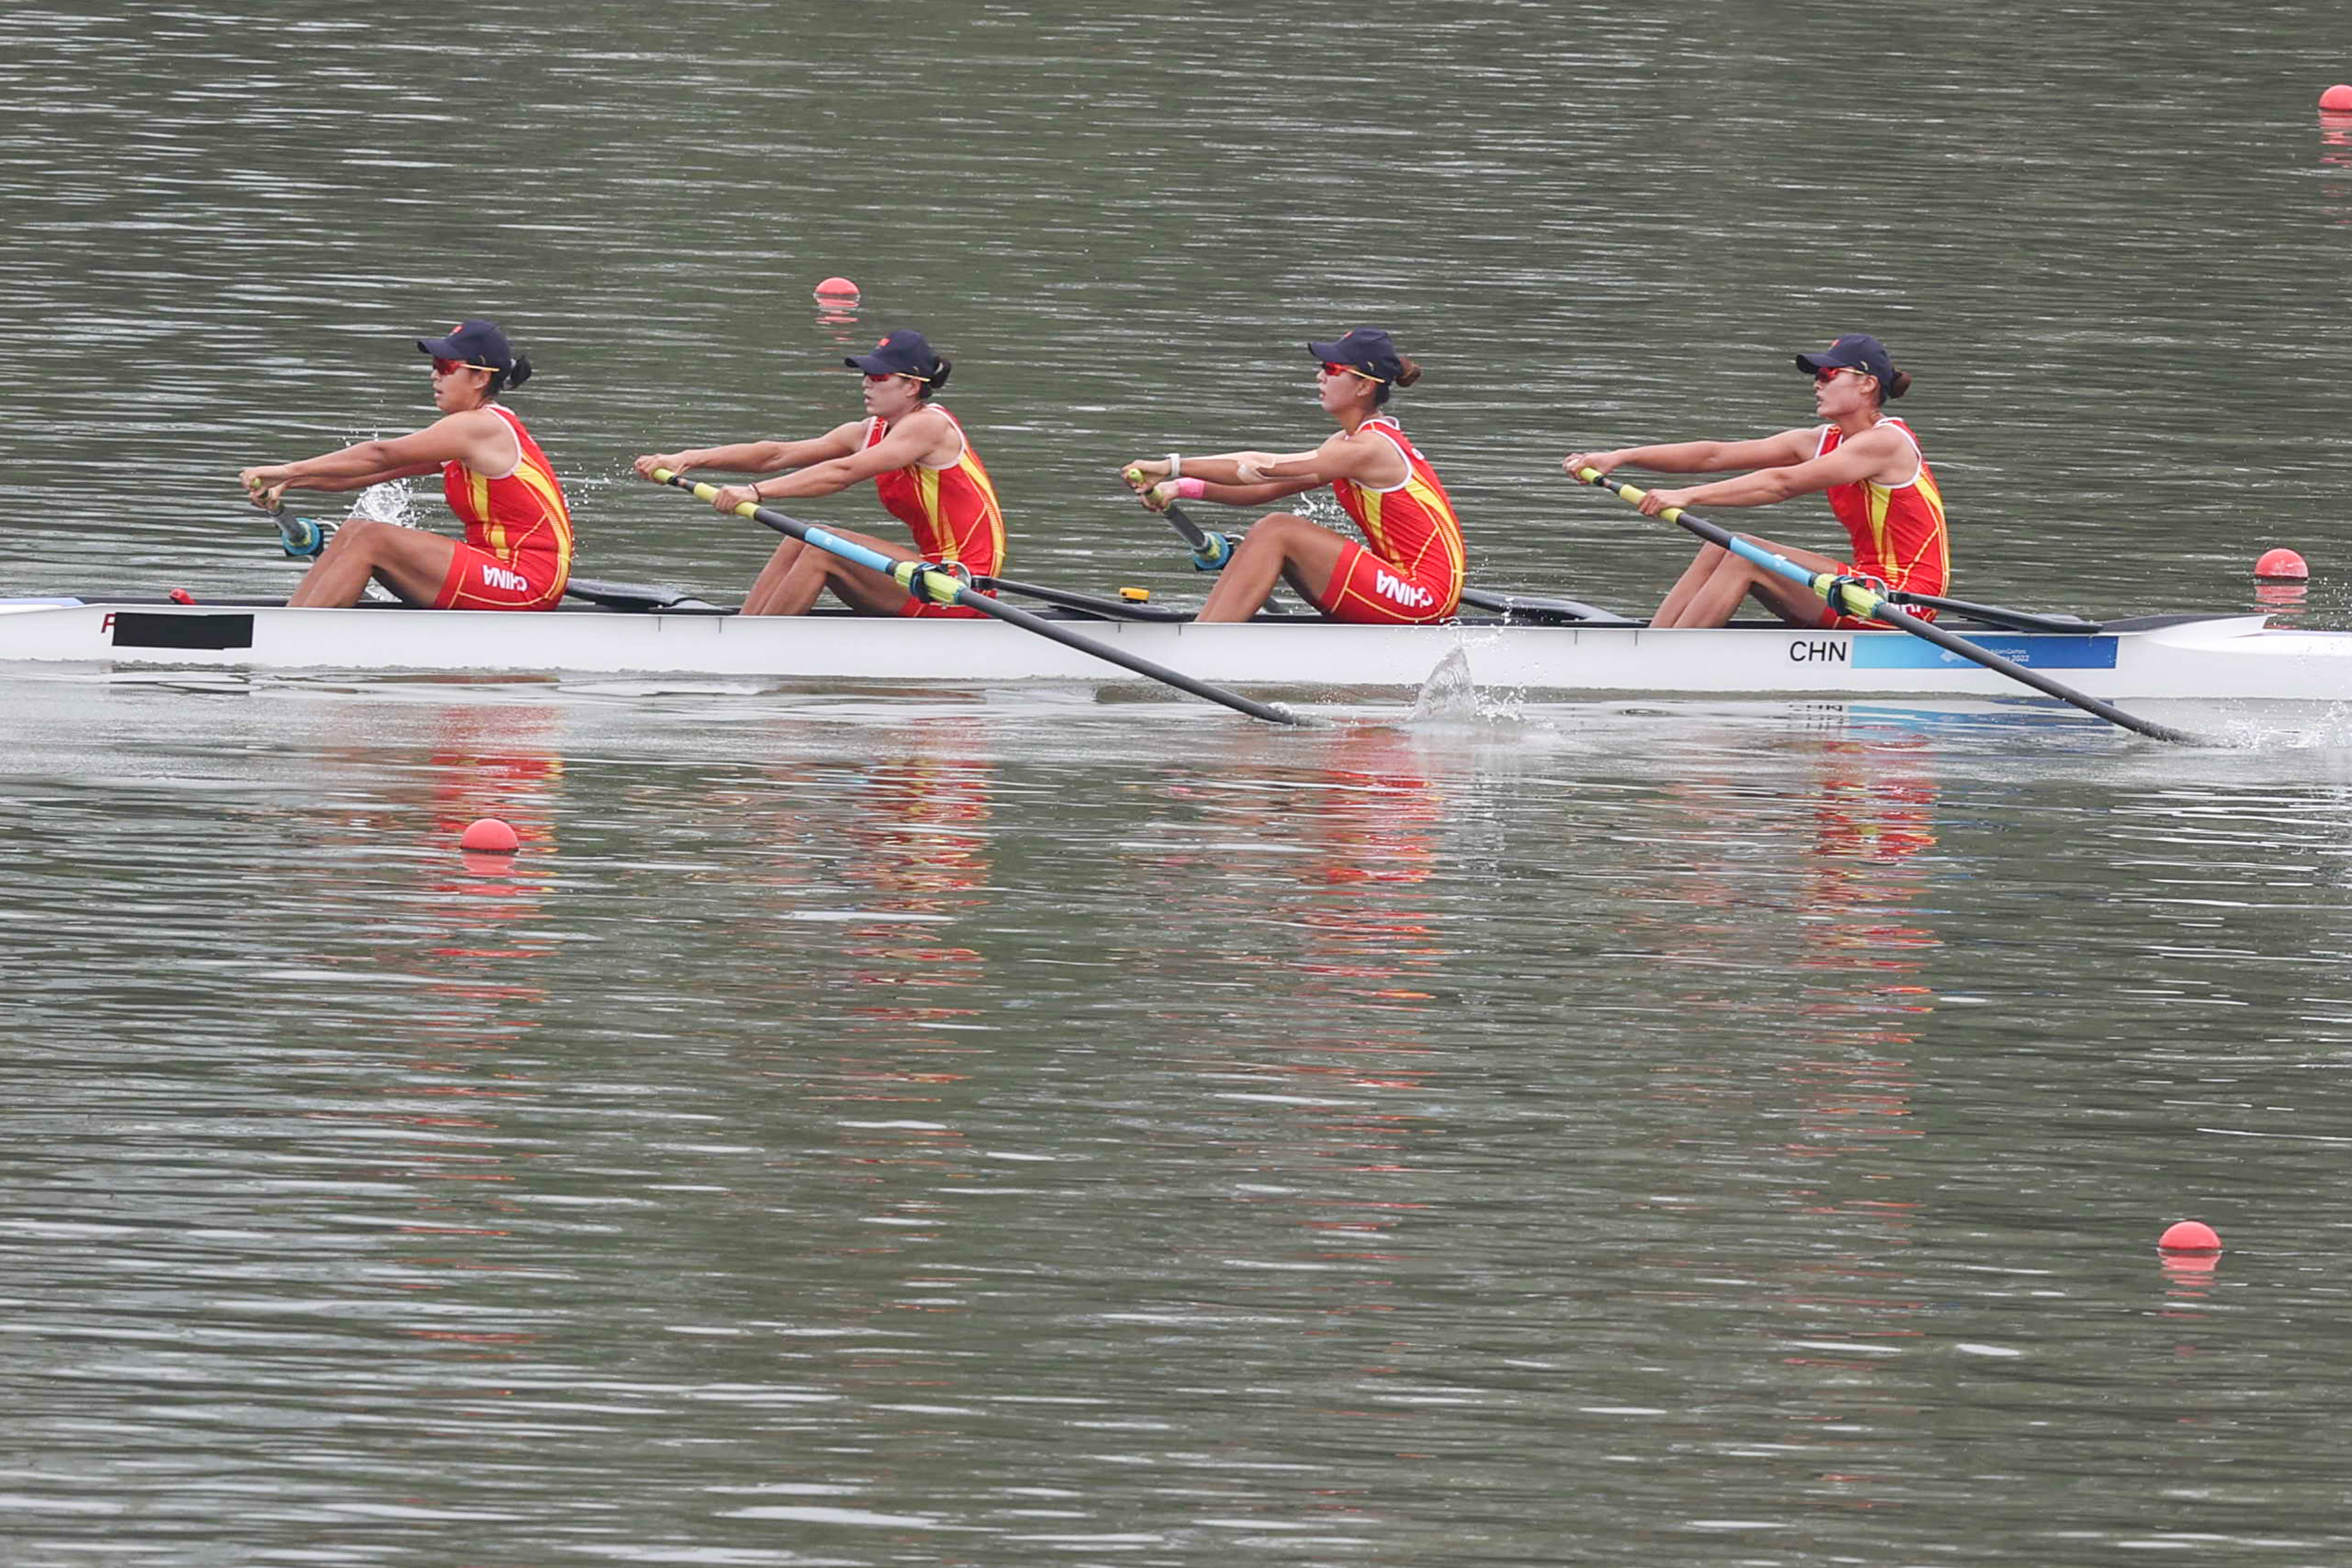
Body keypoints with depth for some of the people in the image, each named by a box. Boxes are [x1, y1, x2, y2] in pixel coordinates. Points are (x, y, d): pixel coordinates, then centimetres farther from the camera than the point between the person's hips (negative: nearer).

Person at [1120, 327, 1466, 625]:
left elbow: (1267, 468, -21)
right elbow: (1268, 489, 10)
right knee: (1265, 535, 3)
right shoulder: (1349, 443, 14)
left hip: (1425, 599, -9)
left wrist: (1173, 466, -21)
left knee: (1276, 532, -15)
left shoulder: (1371, 450, -16)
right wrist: (1187, 488, -3)